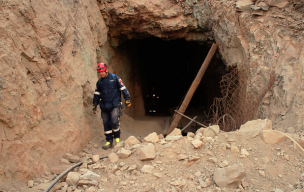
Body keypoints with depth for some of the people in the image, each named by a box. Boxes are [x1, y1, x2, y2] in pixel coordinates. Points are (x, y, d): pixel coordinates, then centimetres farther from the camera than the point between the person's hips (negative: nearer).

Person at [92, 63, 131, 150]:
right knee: (106, 124, 3)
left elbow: (123, 88, 1)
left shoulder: (114, 78, 0)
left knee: (114, 122, -15)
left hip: (115, 105, -4)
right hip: (104, 107, 4)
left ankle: (117, 137, 8)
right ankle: (109, 141, 14)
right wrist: (95, 105, 15)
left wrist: (127, 99, -3)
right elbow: (97, 94, 19)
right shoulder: (99, 82, 11)